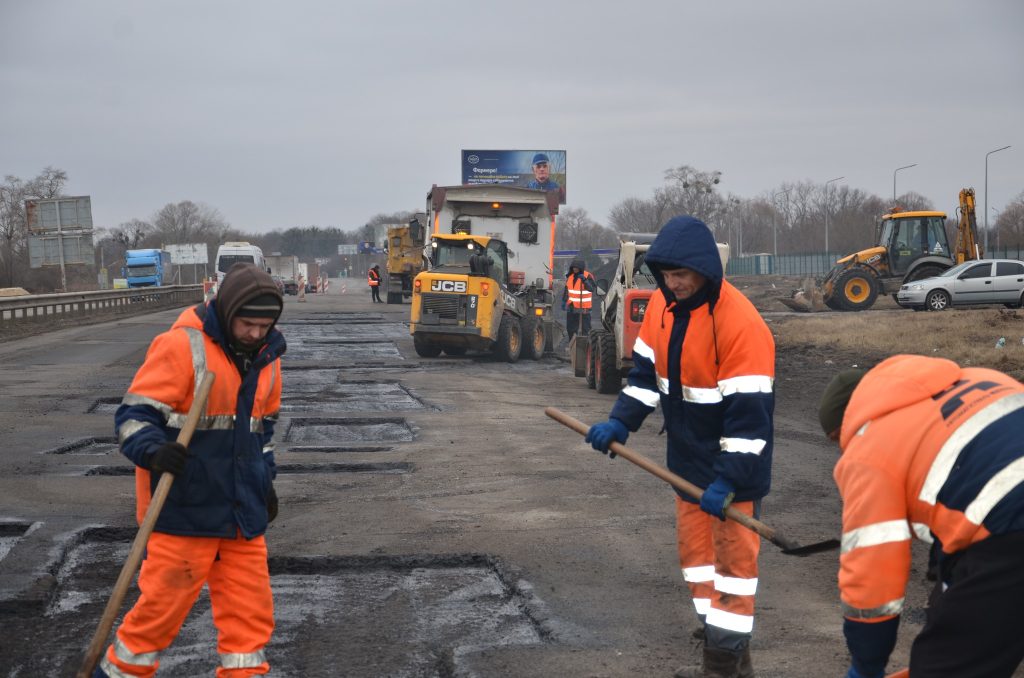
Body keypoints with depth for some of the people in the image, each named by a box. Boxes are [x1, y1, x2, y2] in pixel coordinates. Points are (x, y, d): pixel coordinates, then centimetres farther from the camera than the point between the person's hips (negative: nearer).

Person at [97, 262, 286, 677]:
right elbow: (134, 413, -13)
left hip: (241, 510, 6)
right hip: (185, 508, -6)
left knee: (250, 606, 6)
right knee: (166, 599, 1)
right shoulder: (182, 346, -13)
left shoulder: (266, 355, 9)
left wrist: (265, 480, 21)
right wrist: (154, 450, -31)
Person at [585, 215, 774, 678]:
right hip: (690, 458, 8)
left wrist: (728, 479, -28)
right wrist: (620, 422, -4)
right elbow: (646, 370, 10)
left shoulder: (740, 322, -25)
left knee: (732, 556, 0)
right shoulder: (661, 304, 0)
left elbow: (749, 410, -26)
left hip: (735, 463, -8)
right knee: (695, 549, 14)